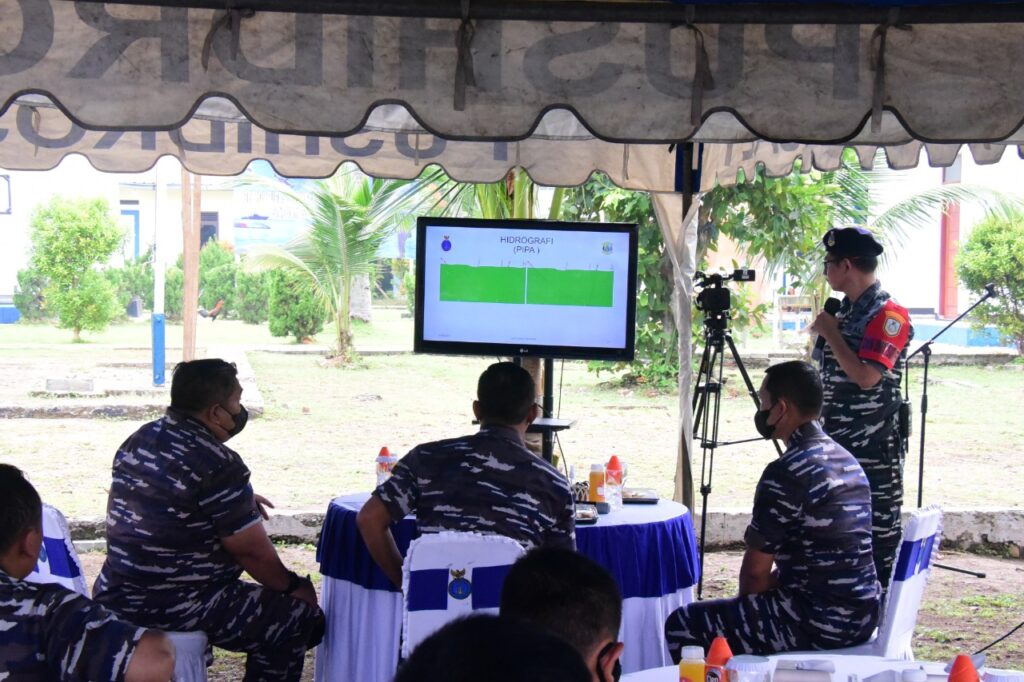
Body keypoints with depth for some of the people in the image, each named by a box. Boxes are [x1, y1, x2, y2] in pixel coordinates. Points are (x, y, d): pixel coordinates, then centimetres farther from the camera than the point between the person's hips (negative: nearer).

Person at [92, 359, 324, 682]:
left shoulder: (138, 440, 7)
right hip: (175, 610, -9)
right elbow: (253, 551, -11)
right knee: (297, 615, 2)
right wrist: (292, 586, 6)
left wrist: (238, 501, 24)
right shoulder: (218, 464, -18)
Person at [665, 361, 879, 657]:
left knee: (681, 626, 1)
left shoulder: (787, 472, -18)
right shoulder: (846, 459, 10)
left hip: (819, 623, -9)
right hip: (863, 614, 9)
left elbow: (755, 570, -11)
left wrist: (744, 606, 8)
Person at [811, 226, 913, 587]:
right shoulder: (846, 310, 13)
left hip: (874, 448, -9)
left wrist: (831, 332, -16)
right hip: (838, 442, 9)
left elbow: (866, 376, -24)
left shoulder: (887, 314, -14)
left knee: (879, 532, -3)